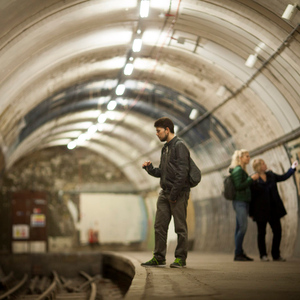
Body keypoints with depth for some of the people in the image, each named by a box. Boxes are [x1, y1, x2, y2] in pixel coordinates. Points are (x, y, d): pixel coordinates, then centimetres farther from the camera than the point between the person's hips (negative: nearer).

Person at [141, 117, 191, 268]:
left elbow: (182, 173, -17)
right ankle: (159, 258, 14)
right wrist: (150, 168, 3)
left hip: (178, 193, -9)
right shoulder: (165, 148, 18)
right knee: (159, 226, 7)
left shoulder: (179, 146, -10)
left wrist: (174, 193, -19)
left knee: (180, 227, 0)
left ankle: (180, 258, 8)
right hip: (165, 193, 9)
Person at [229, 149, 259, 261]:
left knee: (239, 229, 7)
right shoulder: (238, 170, -10)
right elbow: (238, 186, -19)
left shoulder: (242, 170, 19)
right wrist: (251, 178, -16)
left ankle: (240, 253, 7)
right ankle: (238, 254, -12)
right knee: (243, 227, -13)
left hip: (244, 202, 10)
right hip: (240, 202, -10)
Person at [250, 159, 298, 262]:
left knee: (277, 231, 4)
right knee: (261, 233, 4)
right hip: (261, 211, -5)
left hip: (273, 210, 6)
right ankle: (263, 255, 16)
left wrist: (292, 168, 14)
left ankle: (276, 255, 15)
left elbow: (283, 177, 21)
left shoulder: (270, 175, 8)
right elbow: (251, 197, -7)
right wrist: (251, 213, -6)